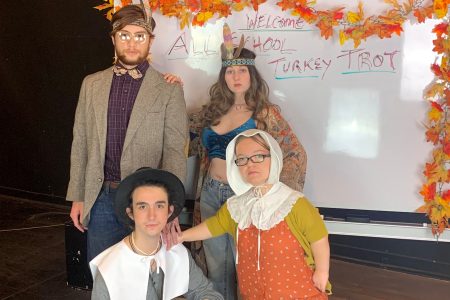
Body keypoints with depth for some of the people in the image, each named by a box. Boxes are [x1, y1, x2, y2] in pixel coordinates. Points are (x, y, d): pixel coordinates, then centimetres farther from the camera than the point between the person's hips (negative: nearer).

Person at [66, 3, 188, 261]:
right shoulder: (92, 84, 7)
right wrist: (77, 197, 7)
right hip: (101, 199, 3)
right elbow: (80, 143, 9)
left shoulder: (169, 89, -5)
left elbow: (175, 151, -10)